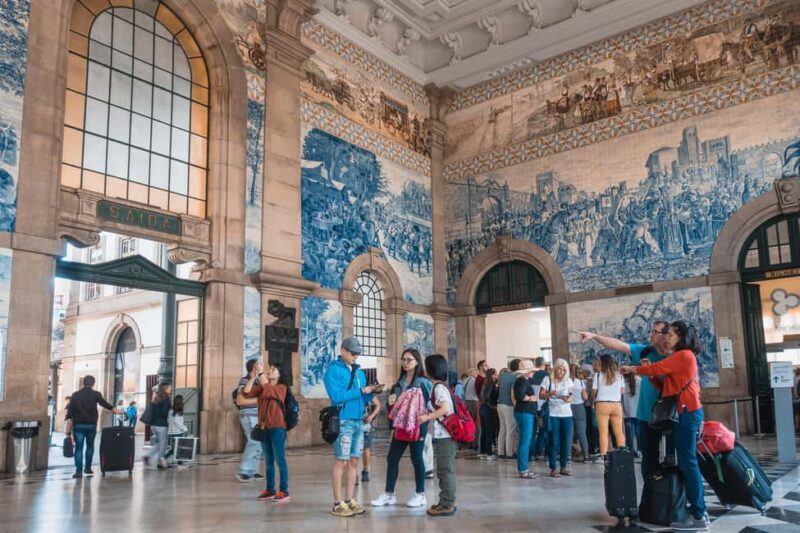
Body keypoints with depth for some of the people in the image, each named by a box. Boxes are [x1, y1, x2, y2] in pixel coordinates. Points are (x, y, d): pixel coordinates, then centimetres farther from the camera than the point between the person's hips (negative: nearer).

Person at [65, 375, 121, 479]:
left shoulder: (75, 395, 3)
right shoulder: (95, 394, -1)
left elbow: (70, 411, 0)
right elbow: (104, 404, 9)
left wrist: (68, 425, 2)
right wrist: (115, 411, 24)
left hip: (78, 425, 0)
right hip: (91, 424, 0)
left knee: (79, 447, 0)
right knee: (90, 446, 17)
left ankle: (79, 471, -8)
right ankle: (88, 468, 20)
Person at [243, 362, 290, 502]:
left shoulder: (281, 387, -4)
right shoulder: (261, 387, 11)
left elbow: (268, 389, -22)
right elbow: (246, 392, -2)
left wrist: (261, 372, -16)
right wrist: (254, 375, -8)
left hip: (277, 428, -6)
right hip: (264, 428, 6)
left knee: (280, 460, -2)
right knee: (268, 461, 12)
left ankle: (284, 491, 3)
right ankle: (270, 490, 20)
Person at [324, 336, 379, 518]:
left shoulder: (359, 372, 16)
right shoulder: (333, 370, -5)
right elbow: (336, 396, -17)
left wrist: (372, 392, -3)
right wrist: (361, 391, -15)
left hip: (359, 422, 7)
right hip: (343, 422, -7)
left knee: (354, 462, 9)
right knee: (341, 461, -3)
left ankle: (349, 500, 16)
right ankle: (338, 504, 3)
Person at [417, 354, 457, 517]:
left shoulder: (439, 387, -13)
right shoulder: (439, 386, 16)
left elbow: (446, 408, -23)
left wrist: (427, 417, -17)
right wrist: (427, 416, 15)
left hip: (444, 436, -10)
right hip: (442, 435, 10)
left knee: (446, 470, -4)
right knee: (443, 470, 14)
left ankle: (448, 505, 1)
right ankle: (445, 501, 21)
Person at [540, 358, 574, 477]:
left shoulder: (568, 380, 11)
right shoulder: (548, 379, 2)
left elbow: (571, 396, 8)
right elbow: (541, 395, -3)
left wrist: (569, 398, -15)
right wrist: (550, 394, -22)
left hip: (567, 414, 4)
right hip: (553, 414, -3)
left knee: (567, 441, 3)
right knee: (554, 441, -3)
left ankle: (564, 467, 14)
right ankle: (553, 468, 2)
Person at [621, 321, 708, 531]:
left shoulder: (684, 355, -10)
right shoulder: (680, 357, 19)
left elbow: (656, 368, -12)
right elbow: (666, 386, 16)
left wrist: (633, 369, 2)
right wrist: (650, 374, 3)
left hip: (687, 412, -10)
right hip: (685, 412, 10)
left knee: (688, 462, -9)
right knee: (688, 462, 11)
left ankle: (698, 516, -5)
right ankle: (699, 510, 17)